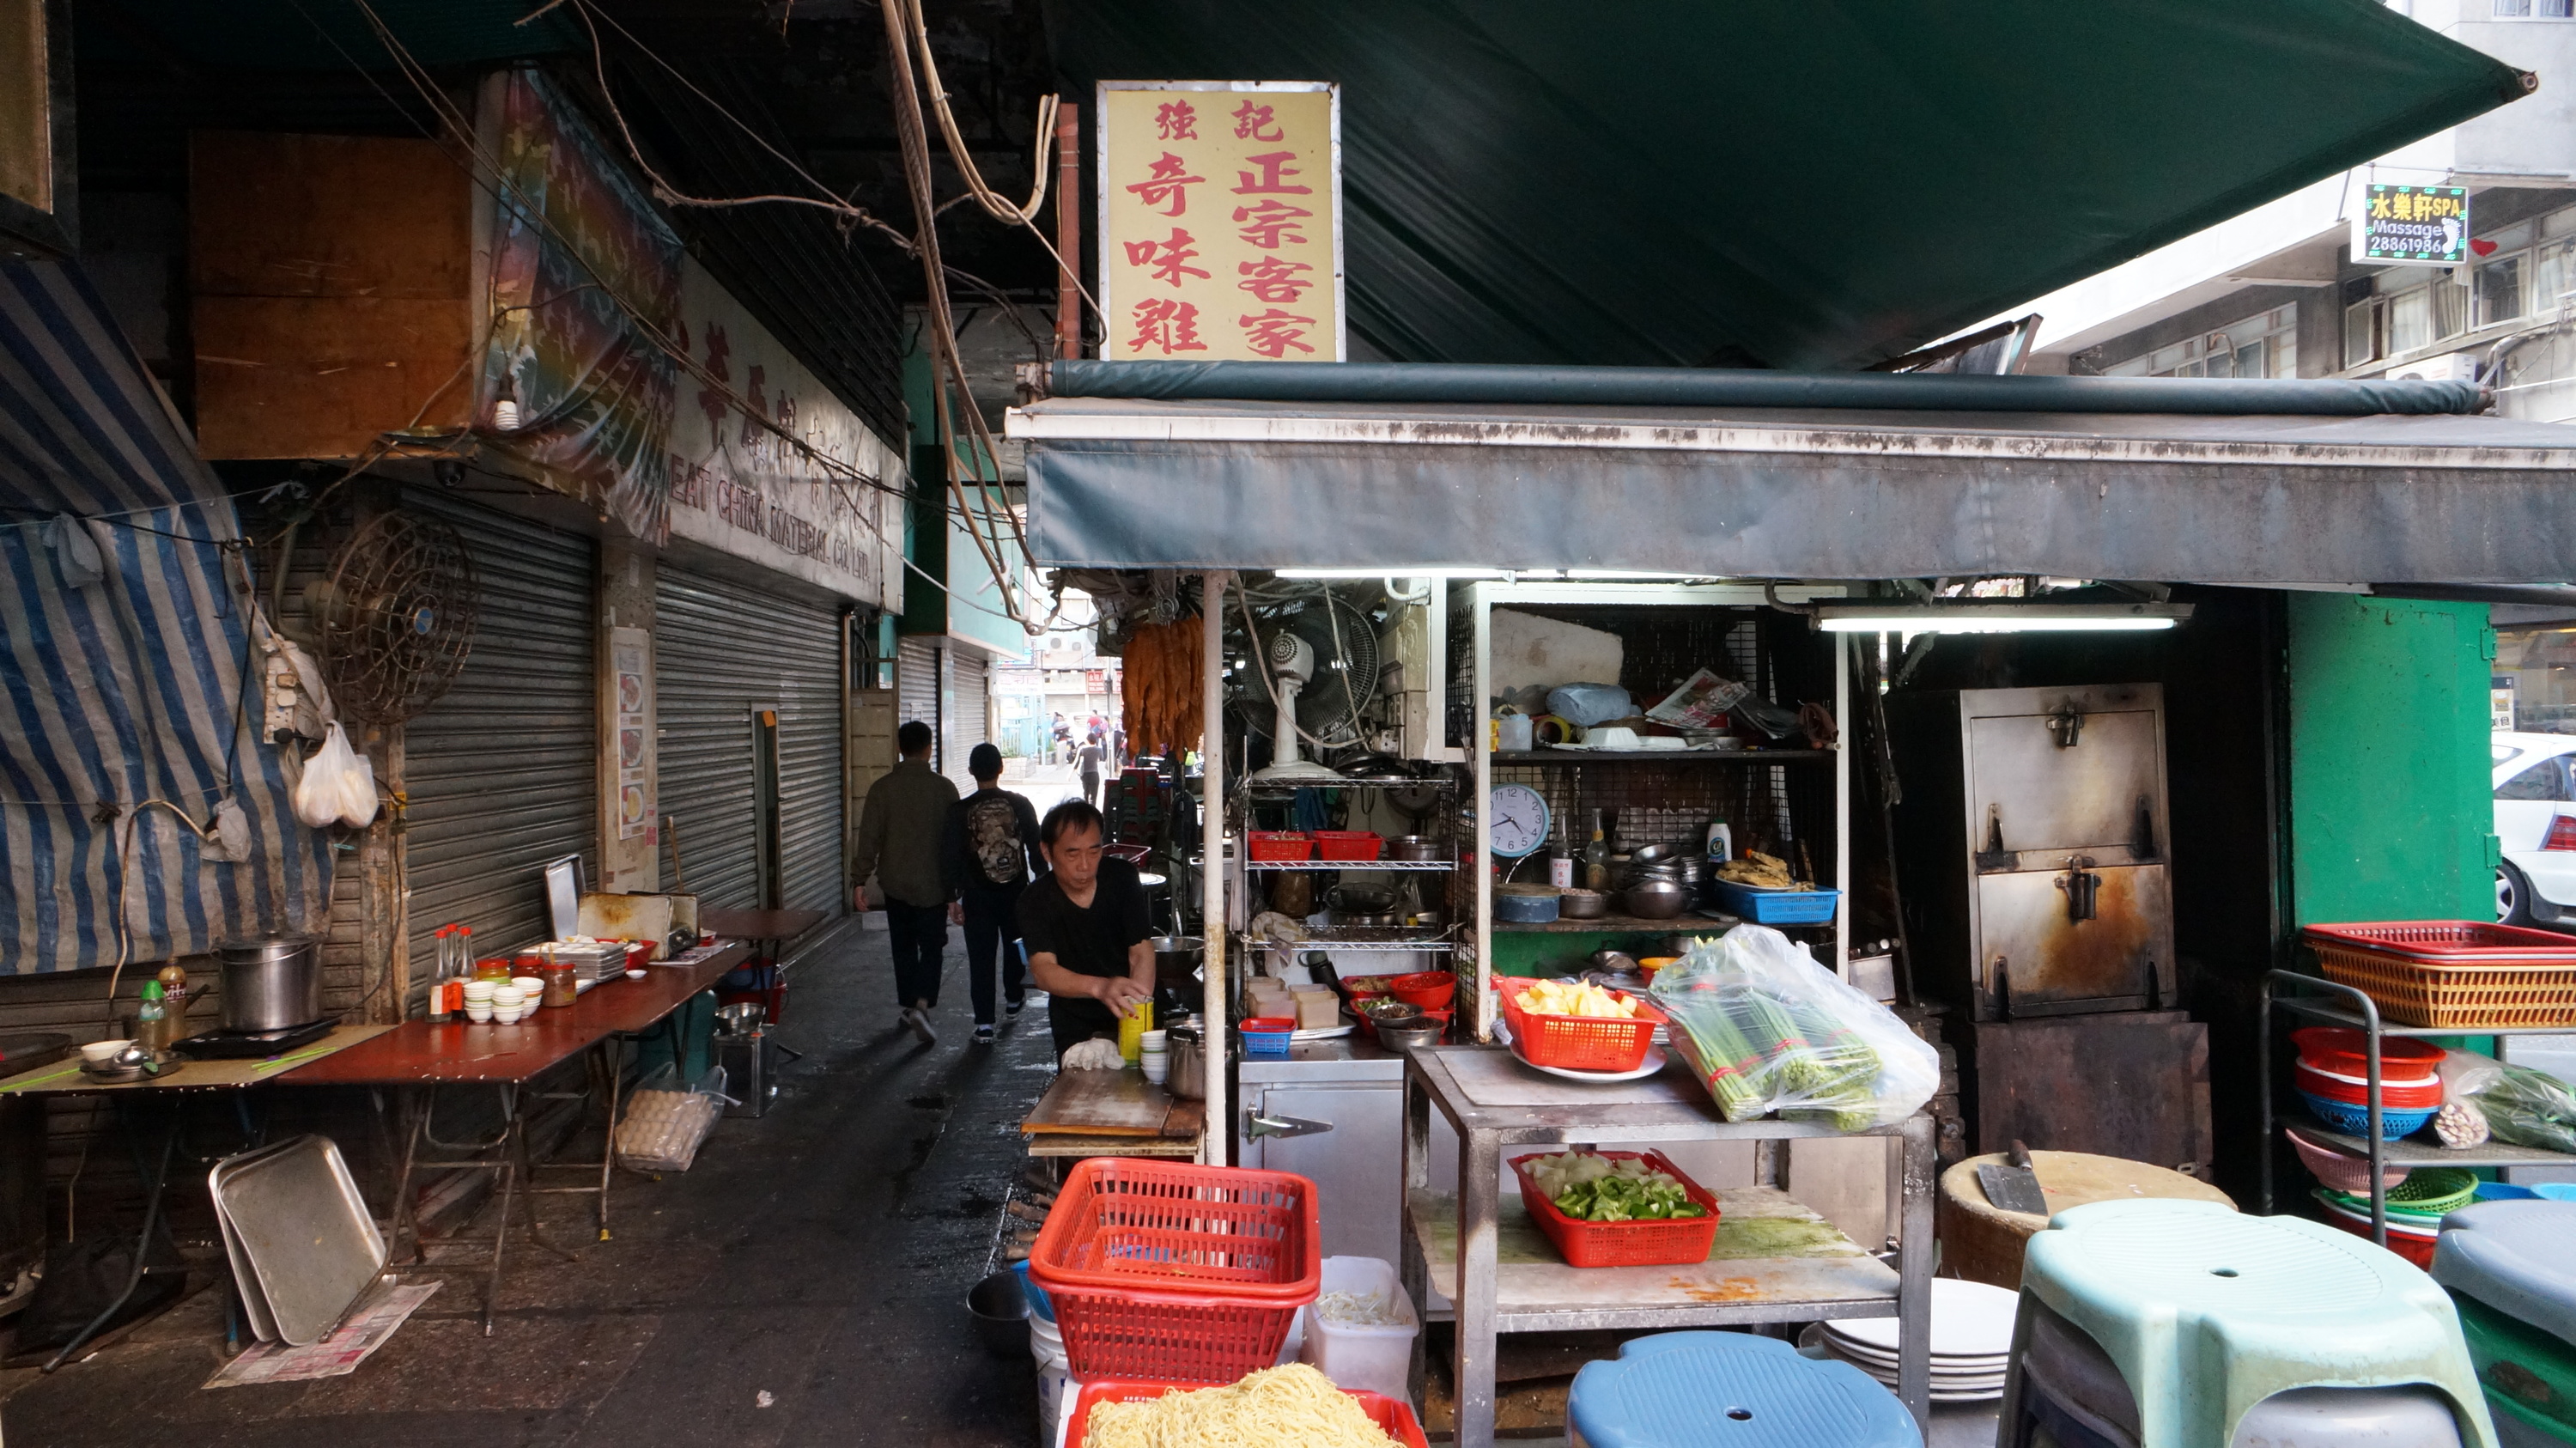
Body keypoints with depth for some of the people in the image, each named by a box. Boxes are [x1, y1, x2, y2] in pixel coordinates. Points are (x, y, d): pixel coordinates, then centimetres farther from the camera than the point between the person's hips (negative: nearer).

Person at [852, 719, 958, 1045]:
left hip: (895, 884, 2)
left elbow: (869, 838, -6)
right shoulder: (944, 789, -7)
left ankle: (906, 1007, 25)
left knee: (904, 946, 17)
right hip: (933, 884, -2)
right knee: (931, 947, 5)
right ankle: (922, 1006, -14)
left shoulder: (882, 788, -5)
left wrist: (861, 880, 0)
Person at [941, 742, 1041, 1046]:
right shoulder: (1020, 804, -6)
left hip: (978, 895, -2)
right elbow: (1036, 847, 0)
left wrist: (953, 898, 1)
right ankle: (1013, 1001, 40)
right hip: (1016, 891, 2)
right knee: (1015, 946, 22)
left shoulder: (960, 811, -8)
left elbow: (949, 857, -7)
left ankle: (984, 1024, -2)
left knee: (981, 956, 2)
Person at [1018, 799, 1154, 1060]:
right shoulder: (1035, 901, -13)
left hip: (1129, 1018, 1)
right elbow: (1043, 971, -27)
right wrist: (1100, 987, -48)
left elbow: (1141, 954, -15)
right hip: (1077, 1031, -1)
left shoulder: (1122, 877, -8)